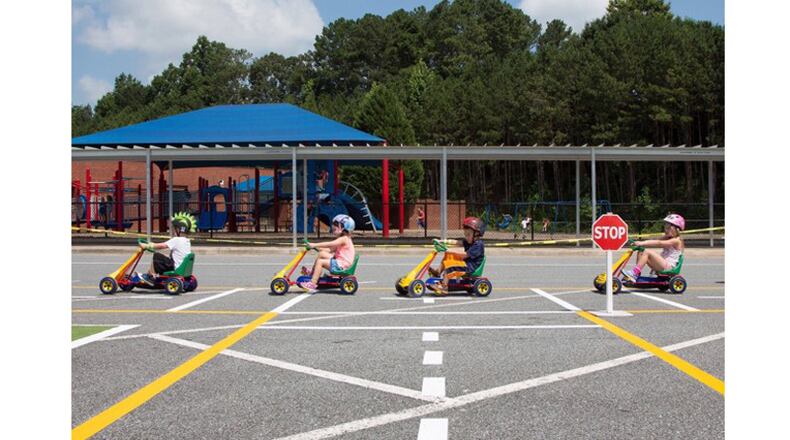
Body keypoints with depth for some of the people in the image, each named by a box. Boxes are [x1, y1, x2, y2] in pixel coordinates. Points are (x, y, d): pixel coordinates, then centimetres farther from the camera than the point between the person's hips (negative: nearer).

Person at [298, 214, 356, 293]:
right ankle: (312, 273, 16)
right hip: (339, 261, 11)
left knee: (320, 262, -16)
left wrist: (314, 245, -25)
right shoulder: (342, 239, 18)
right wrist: (317, 247, 13)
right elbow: (331, 250, 19)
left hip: (342, 265, -11)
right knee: (321, 254, 11)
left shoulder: (344, 239, -15)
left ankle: (312, 284, -18)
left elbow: (329, 244, -26)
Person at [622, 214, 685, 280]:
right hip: (662, 265, 9)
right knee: (641, 253, 0)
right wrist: (642, 243, -8)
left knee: (647, 252, -24)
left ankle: (634, 273, -27)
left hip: (668, 267, -9)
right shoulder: (667, 239, 20)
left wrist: (642, 243, -29)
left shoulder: (676, 241, -10)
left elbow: (659, 243, -23)